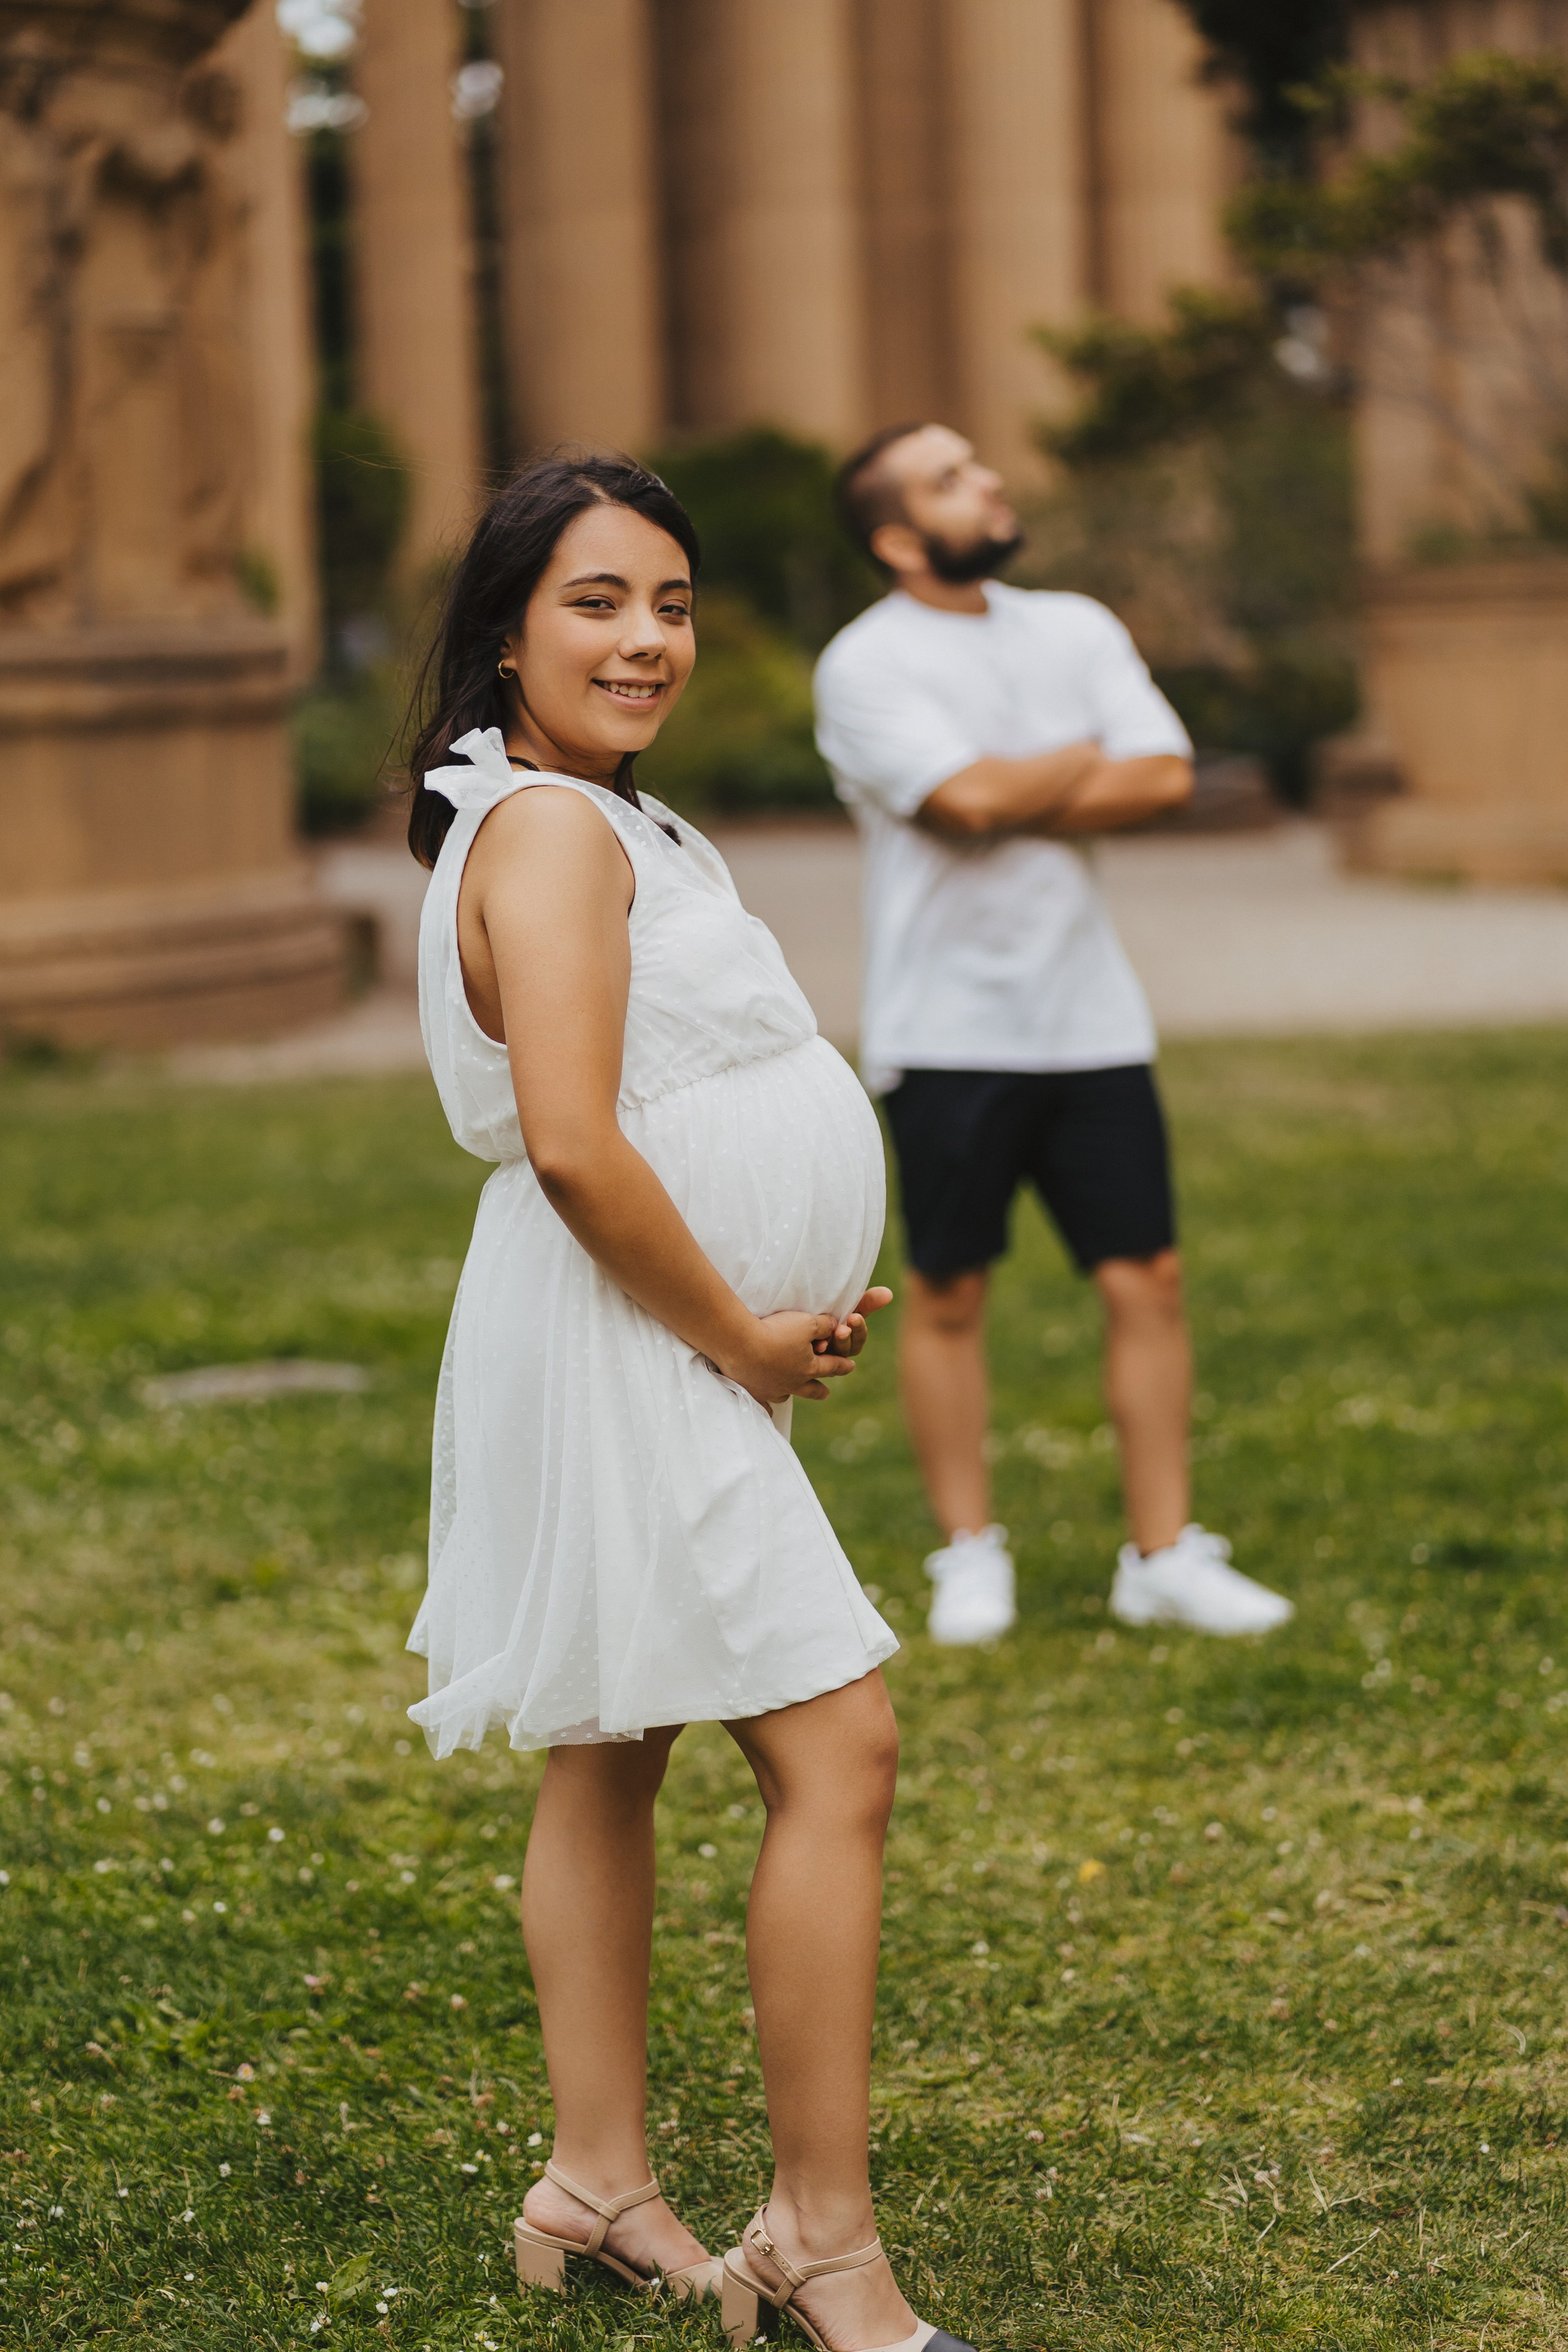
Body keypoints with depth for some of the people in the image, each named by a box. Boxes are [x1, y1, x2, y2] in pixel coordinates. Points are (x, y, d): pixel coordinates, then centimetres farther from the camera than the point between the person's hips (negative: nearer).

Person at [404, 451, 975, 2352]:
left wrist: (782, 1306, 9)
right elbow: (572, 1143, -28)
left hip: (674, 1355, 11)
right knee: (835, 1752, -9)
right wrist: (744, 1335, -16)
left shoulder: (595, 821, 15)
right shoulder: (552, 833, -18)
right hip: (624, 1357, -11)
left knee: (608, 1755, 15)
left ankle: (599, 2187, 26)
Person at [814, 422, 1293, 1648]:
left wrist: (1018, 802, -12)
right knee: (949, 1292, 4)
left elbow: (1164, 775, -2)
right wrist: (1080, 763, -2)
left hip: (1092, 1019, 4)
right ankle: (972, 1553, 16)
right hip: (949, 1029, -4)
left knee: (1146, 1278, 2)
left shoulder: (1077, 628, 11)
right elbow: (972, 798, -19)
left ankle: (1164, 1554, 9)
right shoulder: (866, 664, -6)